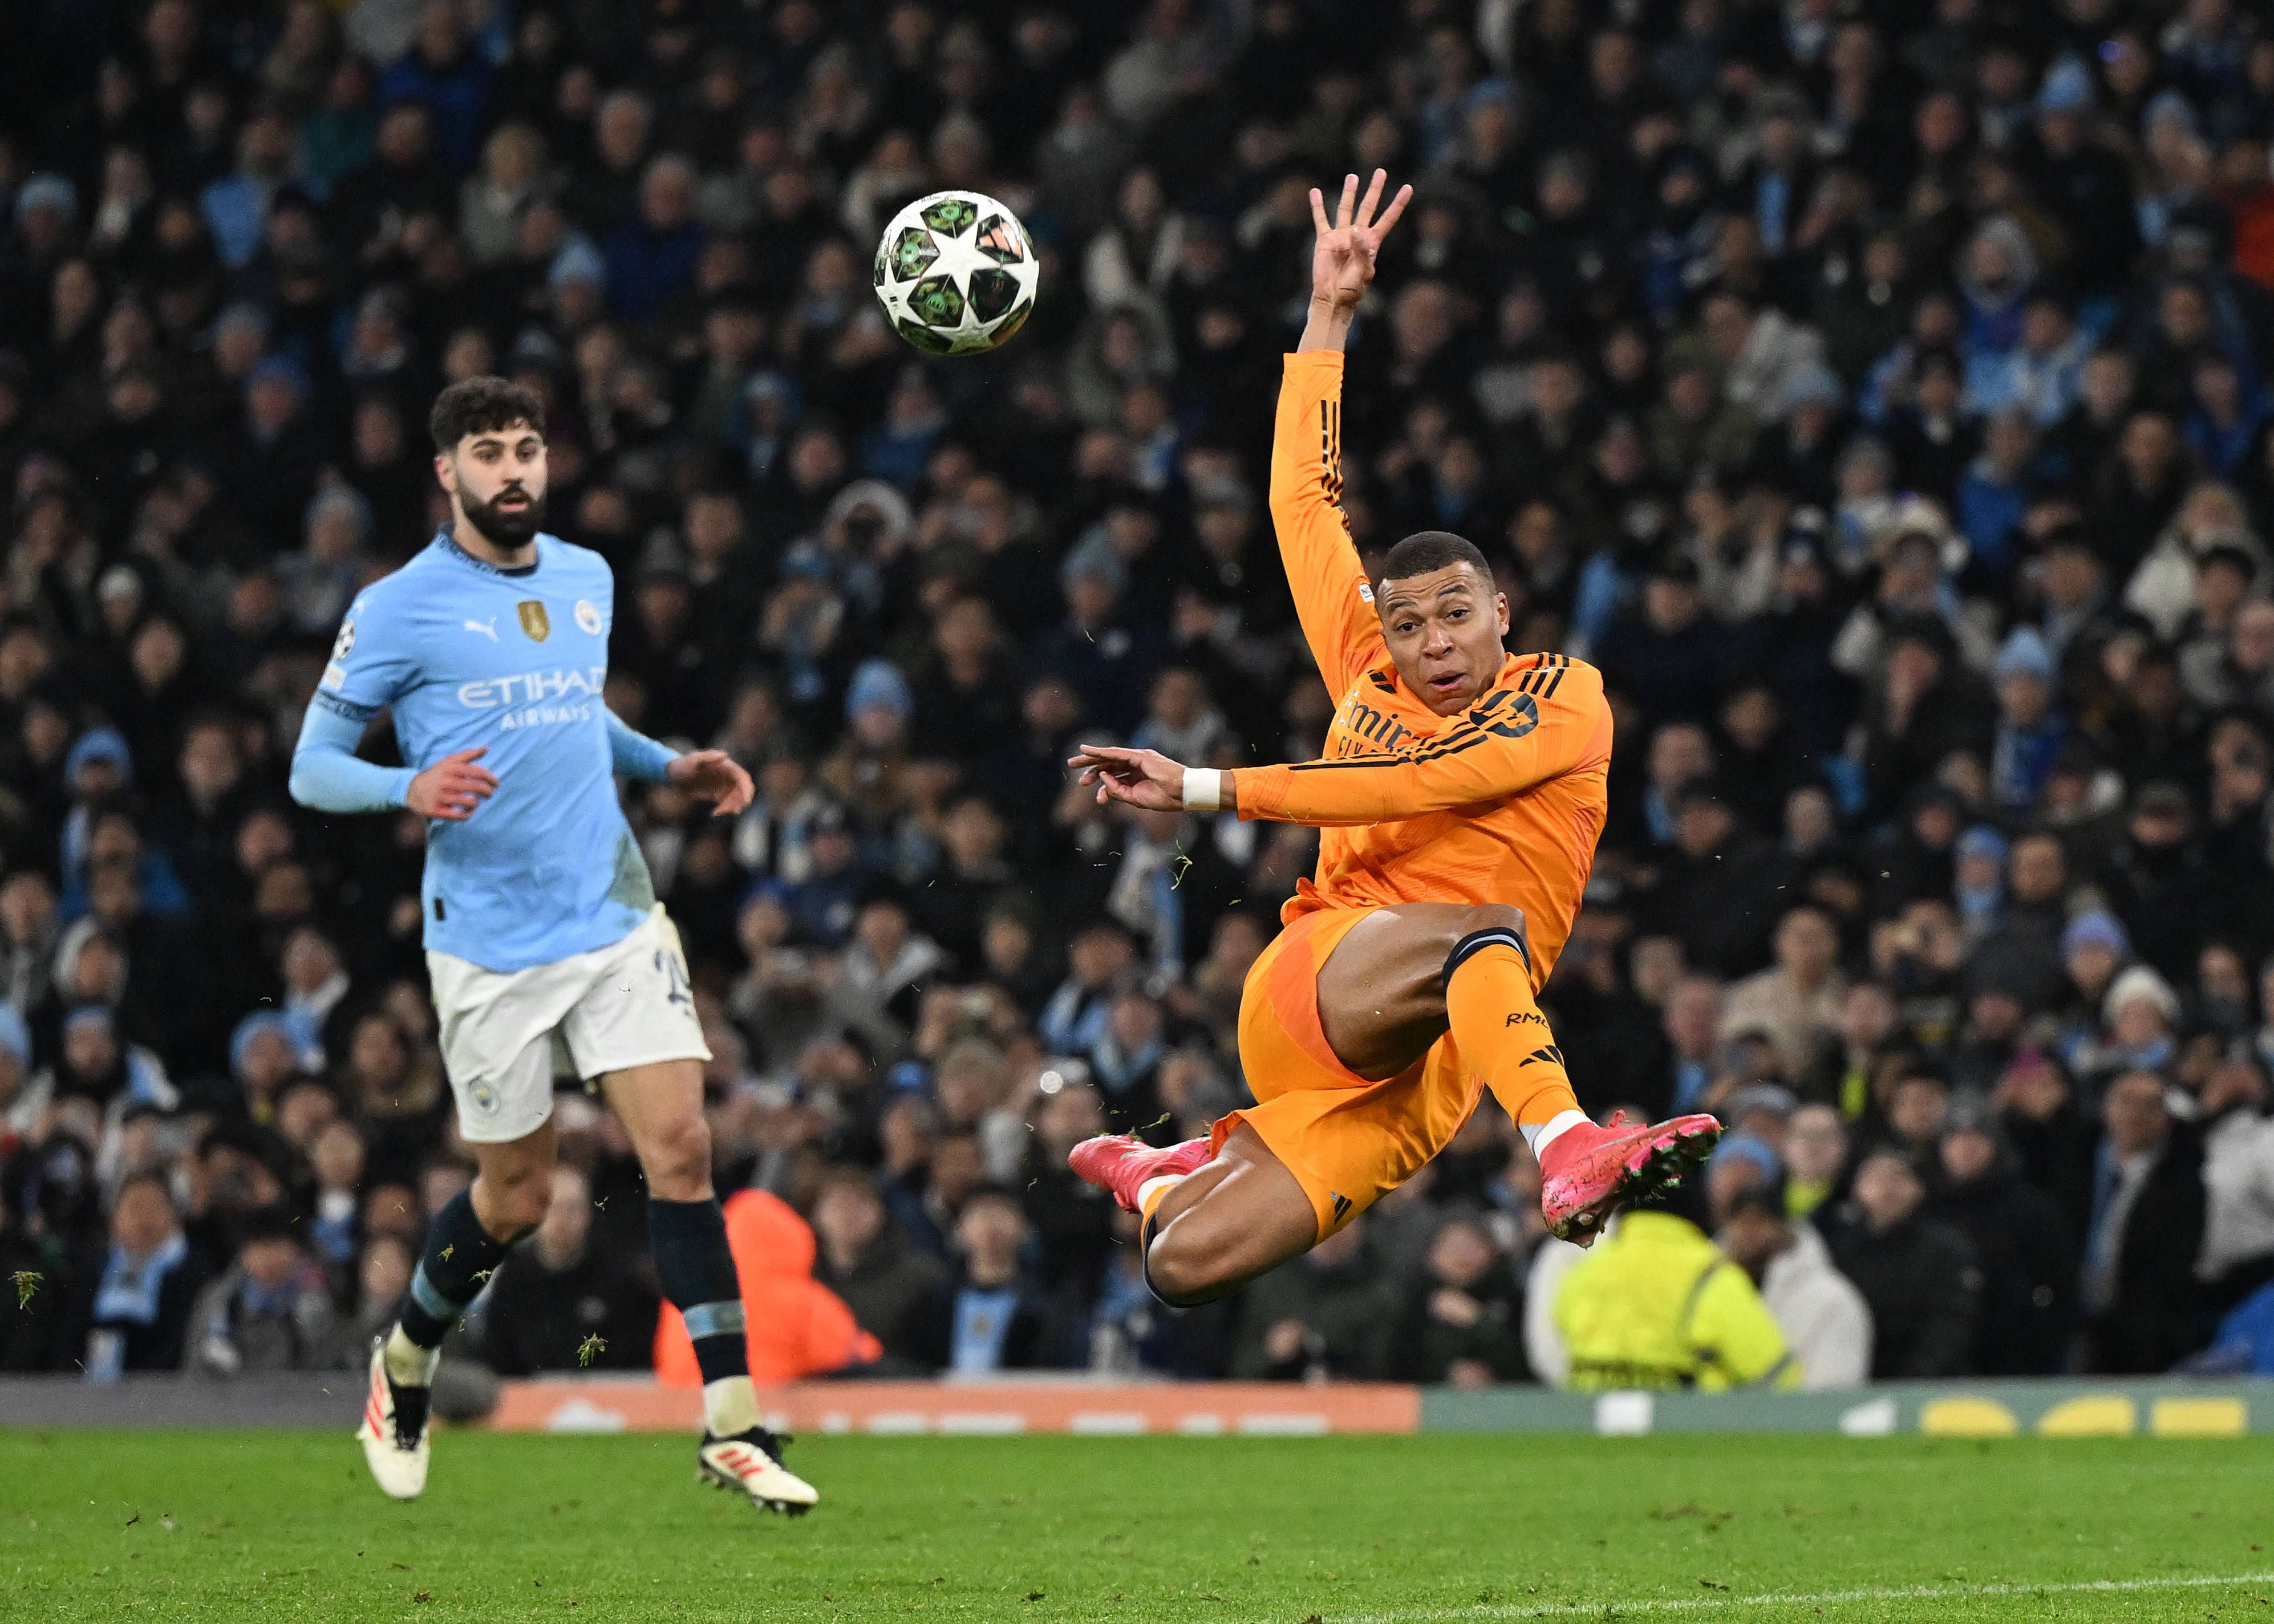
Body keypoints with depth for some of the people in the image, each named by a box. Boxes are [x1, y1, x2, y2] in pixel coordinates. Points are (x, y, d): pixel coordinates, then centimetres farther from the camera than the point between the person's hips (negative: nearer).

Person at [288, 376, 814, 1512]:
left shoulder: (587, 579, 11)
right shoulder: (399, 608, -6)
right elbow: (311, 766, -4)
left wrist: (669, 767, 13)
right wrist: (409, 788, -23)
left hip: (616, 916, 4)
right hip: (490, 940, -4)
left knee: (680, 1147, -10)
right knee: (515, 1196, 5)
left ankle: (731, 1428, -9)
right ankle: (406, 1366, 34)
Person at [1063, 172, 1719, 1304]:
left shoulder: (1564, 700, 9)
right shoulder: (1367, 681, 20)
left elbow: (1408, 783, -4)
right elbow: (1304, 503, 24)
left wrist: (1205, 790, -5)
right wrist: (1330, 313, 23)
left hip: (1427, 1075, -1)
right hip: (1309, 984, 1)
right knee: (1484, 930, -31)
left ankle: (1167, 1169, 19)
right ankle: (1566, 1149, -50)